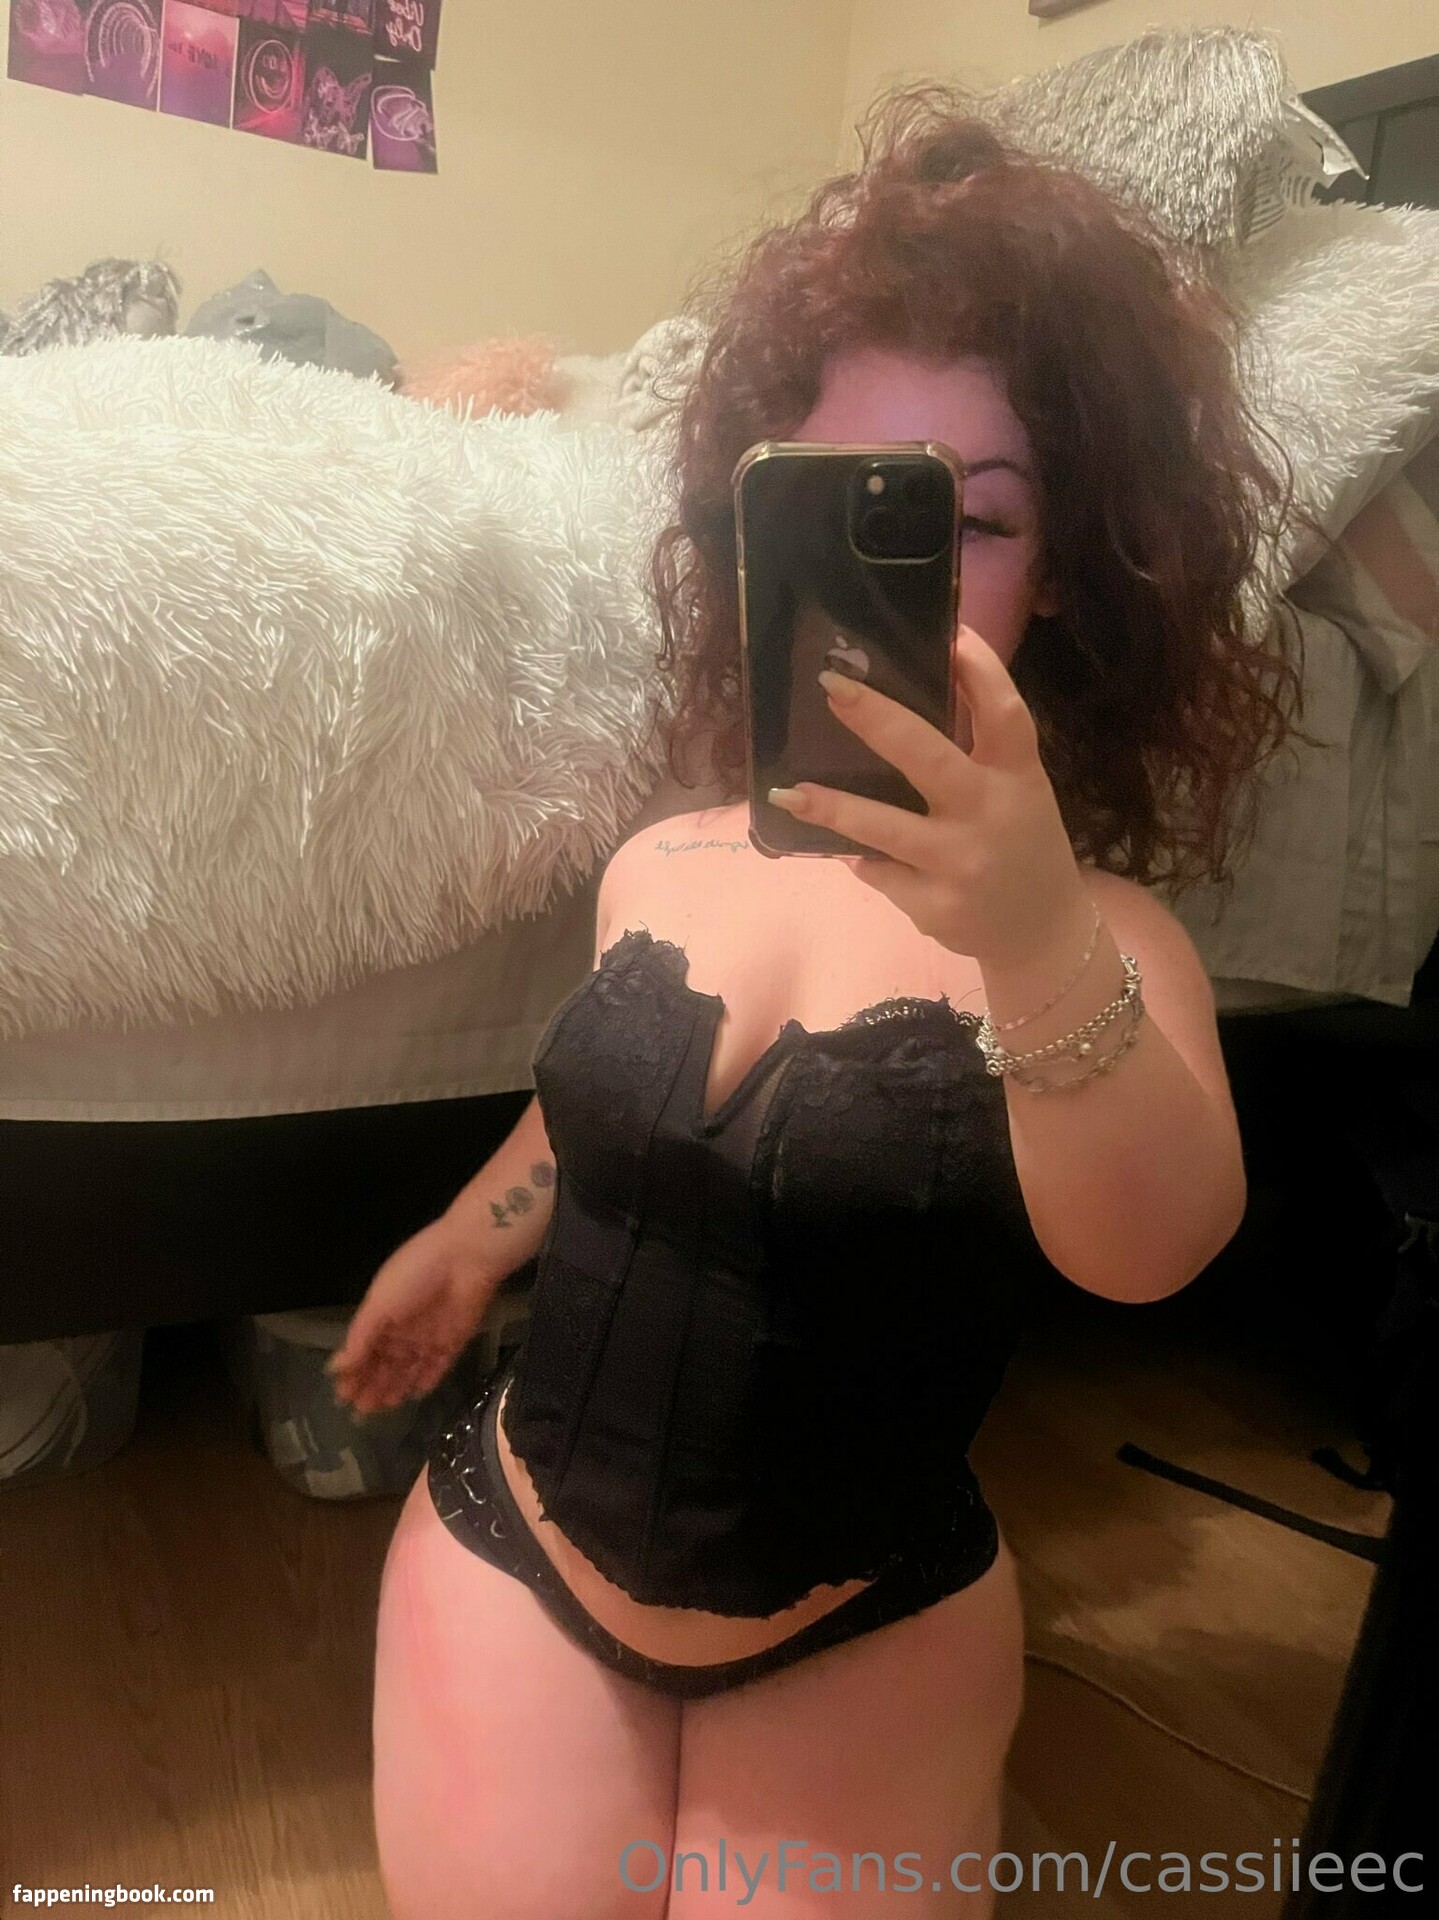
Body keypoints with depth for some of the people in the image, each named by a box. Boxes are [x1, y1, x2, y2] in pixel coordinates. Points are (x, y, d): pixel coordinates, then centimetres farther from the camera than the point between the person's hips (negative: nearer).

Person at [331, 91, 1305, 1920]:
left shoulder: (1095, 933, -18)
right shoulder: (657, 866, -5)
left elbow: (1147, 1251, -37)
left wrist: (1036, 940, -56)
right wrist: (464, 1241, 27)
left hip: (860, 1638, -2)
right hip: (514, 1550, 3)